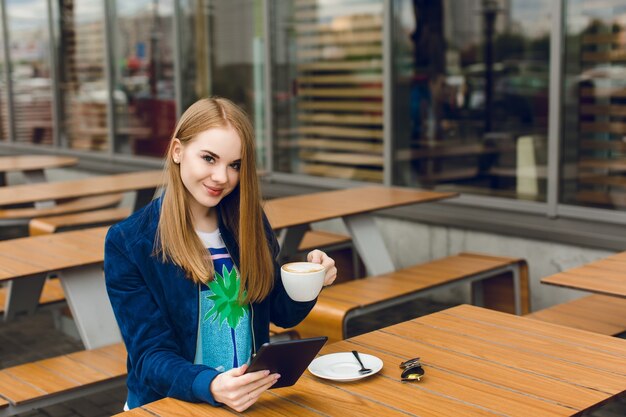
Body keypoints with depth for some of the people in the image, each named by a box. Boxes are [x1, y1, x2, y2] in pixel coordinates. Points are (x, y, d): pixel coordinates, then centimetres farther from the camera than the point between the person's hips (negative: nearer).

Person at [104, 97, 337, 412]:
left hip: (253, 397, 2)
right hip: (173, 404, -2)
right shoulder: (127, 243, -7)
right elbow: (151, 355, -10)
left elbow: (281, 314, 13)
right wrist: (210, 386, -28)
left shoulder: (249, 223, 4)